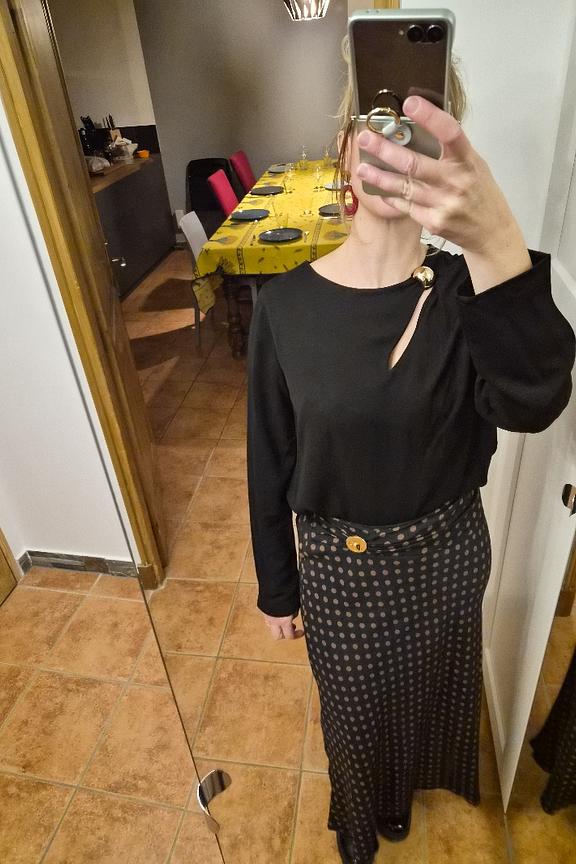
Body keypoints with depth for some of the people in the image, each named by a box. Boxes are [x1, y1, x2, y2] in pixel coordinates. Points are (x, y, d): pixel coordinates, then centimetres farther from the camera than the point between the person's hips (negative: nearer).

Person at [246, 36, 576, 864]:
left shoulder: (464, 289, -15)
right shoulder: (286, 303, -16)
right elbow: (270, 462, -8)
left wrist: (499, 244, -53)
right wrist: (277, 585, 1)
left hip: (445, 554, 1)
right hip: (338, 563, 0)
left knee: (429, 688, 30)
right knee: (354, 703, 26)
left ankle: (406, 789, 69)